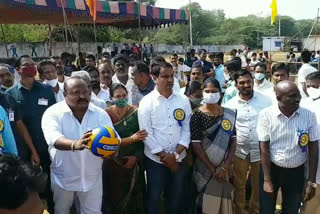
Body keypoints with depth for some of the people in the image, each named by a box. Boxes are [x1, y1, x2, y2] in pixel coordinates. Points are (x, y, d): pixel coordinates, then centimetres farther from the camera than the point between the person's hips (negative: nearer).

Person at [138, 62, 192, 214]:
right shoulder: (146, 102, -7)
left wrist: (176, 154, -9)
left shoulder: (183, 100, 1)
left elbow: (186, 129, 0)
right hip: (155, 159, -2)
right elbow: (146, 133, -10)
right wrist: (164, 156, -11)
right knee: (153, 198, 12)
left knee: (176, 198, 16)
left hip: (178, 159, 3)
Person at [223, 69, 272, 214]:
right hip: (239, 151, 0)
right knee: (239, 185, 14)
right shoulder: (230, 105, -2)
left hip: (260, 151, 0)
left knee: (258, 186, 15)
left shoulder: (265, 101, -4)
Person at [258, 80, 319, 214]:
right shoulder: (266, 114, -15)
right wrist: (267, 180, -8)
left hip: (296, 172, 2)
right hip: (271, 168, -1)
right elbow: (264, 148, -10)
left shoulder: (309, 115, -10)